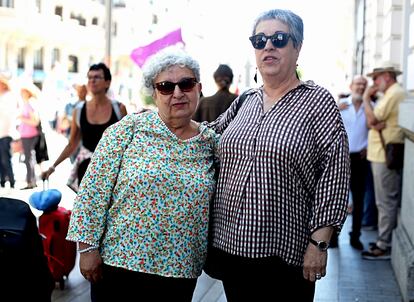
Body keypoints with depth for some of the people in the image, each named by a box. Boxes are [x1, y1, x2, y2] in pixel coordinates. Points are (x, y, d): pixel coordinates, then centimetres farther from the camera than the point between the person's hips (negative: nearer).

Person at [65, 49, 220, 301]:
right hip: (117, 259, -2)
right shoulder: (130, 129, -7)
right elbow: (95, 189, -8)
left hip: (180, 269, 2)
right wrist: (88, 246, -10)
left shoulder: (211, 142, 2)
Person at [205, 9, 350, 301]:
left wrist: (319, 243, -14)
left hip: (284, 254, -5)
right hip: (232, 245, 5)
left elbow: (333, 177, -10)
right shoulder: (244, 101, 9)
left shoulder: (318, 101, -5)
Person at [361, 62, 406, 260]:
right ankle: (385, 241, 23)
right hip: (383, 153, 11)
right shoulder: (393, 93, 19)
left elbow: (372, 119, -19)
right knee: (389, 201, 14)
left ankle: (384, 246, 0)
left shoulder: (393, 94, -14)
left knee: (386, 202, -5)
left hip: (385, 156, -11)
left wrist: (366, 98, -7)